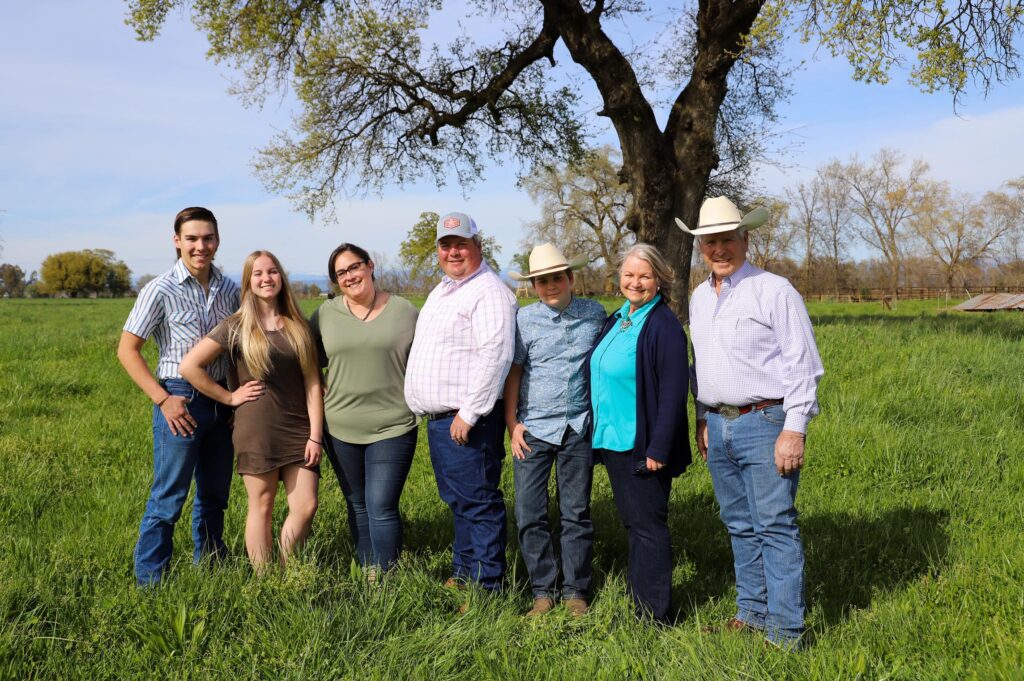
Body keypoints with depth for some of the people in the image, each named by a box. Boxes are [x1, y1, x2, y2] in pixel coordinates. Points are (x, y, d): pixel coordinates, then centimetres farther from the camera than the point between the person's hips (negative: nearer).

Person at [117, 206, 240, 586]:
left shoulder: (229, 290, 5)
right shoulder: (160, 291, -10)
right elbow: (127, 350, -8)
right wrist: (163, 399, -14)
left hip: (222, 401, 5)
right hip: (181, 401, -5)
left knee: (215, 494, 16)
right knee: (168, 498, 0)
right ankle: (150, 582, 13)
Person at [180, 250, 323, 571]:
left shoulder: (297, 326, 9)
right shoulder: (236, 327, -1)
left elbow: (312, 382, 5)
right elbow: (189, 366, -5)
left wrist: (316, 435, -2)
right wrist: (229, 397, -4)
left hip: (298, 430, 3)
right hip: (257, 429, -3)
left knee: (306, 507, -1)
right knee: (262, 506, 4)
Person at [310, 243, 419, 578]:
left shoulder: (404, 311, 0)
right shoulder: (326, 314, 4)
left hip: (391, 427, -3)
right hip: (341, 428, 3)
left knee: (381, 507, -7)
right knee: (357, 506, 14)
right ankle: (368, 573, 27)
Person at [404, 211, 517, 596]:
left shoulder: (488, 291, -14)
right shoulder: (442, 291, 19)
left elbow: (495, 355, -24)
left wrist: (469, 413, -23)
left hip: (466, 421, -10)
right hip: (439, 419, 10)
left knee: (478, 502, -3)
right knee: (457, 501, 18)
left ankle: (487, 586, 6)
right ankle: (463, 574, 30)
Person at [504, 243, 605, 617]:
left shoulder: (595, 314, 4)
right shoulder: (524, 319, 1)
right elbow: (513, 373, 3)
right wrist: (512, 425, -2)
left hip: (578, 429, 0)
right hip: (533, 429, 0)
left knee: (576, 514, 7)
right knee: (529, 514, 1)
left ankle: (575, 591, 19)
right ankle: (543, 590, 15)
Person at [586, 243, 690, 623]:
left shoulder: (664, 326, -14)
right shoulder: (617, 321, 11)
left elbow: (672, 393, -18)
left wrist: (659, 449, -21)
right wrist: (599, 433, 13)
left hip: (641, 444, -8)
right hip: (612, 440, 8)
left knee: (647, 525, 1)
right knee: (631, 522, 17)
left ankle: (654, 615, 12)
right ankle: (637, 598, 29)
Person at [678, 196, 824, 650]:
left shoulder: (774, 290, -8)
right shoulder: (699, 297, 14)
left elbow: (802, 364, -11)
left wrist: (794, 429, -16)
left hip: (763, 424, -7)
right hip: (718, 426, 7)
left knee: (776, 527, -5)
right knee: (740, 526, 14)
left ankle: (785, 631, 2)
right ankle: (752, 612, 25)